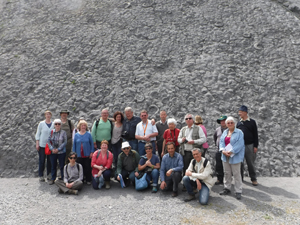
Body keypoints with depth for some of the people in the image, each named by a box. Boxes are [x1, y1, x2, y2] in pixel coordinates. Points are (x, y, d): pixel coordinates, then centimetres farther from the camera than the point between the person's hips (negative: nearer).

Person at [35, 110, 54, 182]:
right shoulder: (41, 123, -1)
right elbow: (37, 134, 1)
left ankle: (49, 175, 20)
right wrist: (37, 144, -5)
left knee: (50, 160, 7)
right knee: (42, 160, 4)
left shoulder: (53, 124, 4)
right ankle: (41, 176, 15)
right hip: (42, 145, -2)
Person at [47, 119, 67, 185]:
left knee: (62, 166, 4)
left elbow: (65, 142, -7)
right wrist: (52, 149, -10)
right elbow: (49, 141, 3)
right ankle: (52, 179, 26)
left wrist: (58, 149, -13)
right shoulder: (51, 132, 4)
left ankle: (63, 179, 17)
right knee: (53, 166, 12)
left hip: (61, 152, -2)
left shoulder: (63, 132, -4)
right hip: (53, 152, 3)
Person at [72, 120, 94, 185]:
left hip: (87, 155, -1)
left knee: (87, 167, 3)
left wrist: (92, 152, -3)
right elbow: (74, 145, 9)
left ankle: (88, 180, 16)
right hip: (79, 155, 2)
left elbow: (92, 144, 3)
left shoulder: (88, 134, 1)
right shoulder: (76, 135, 6)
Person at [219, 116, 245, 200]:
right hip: (225, 156, 6)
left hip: (235, 157, -5)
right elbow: (221, 141, 5)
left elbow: (239, 144, -16)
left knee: (236, 174, 1)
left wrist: (231, 152, -21)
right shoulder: (225, 132, 11)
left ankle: (238, 191, 11)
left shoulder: (239, 132, -7)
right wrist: (223, 150, -12)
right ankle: (227, 188, 28)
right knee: (227, 173, 14)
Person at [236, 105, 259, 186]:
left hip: (249, 145, -3)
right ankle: (240, 178, 21)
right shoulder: (239, 123, 8)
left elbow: (255, 135, -2)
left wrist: (255, 146, -6)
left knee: (250, 163, 3)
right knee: (240, 163, 8)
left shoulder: (252, 122, -1)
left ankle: (253, 179, 15)